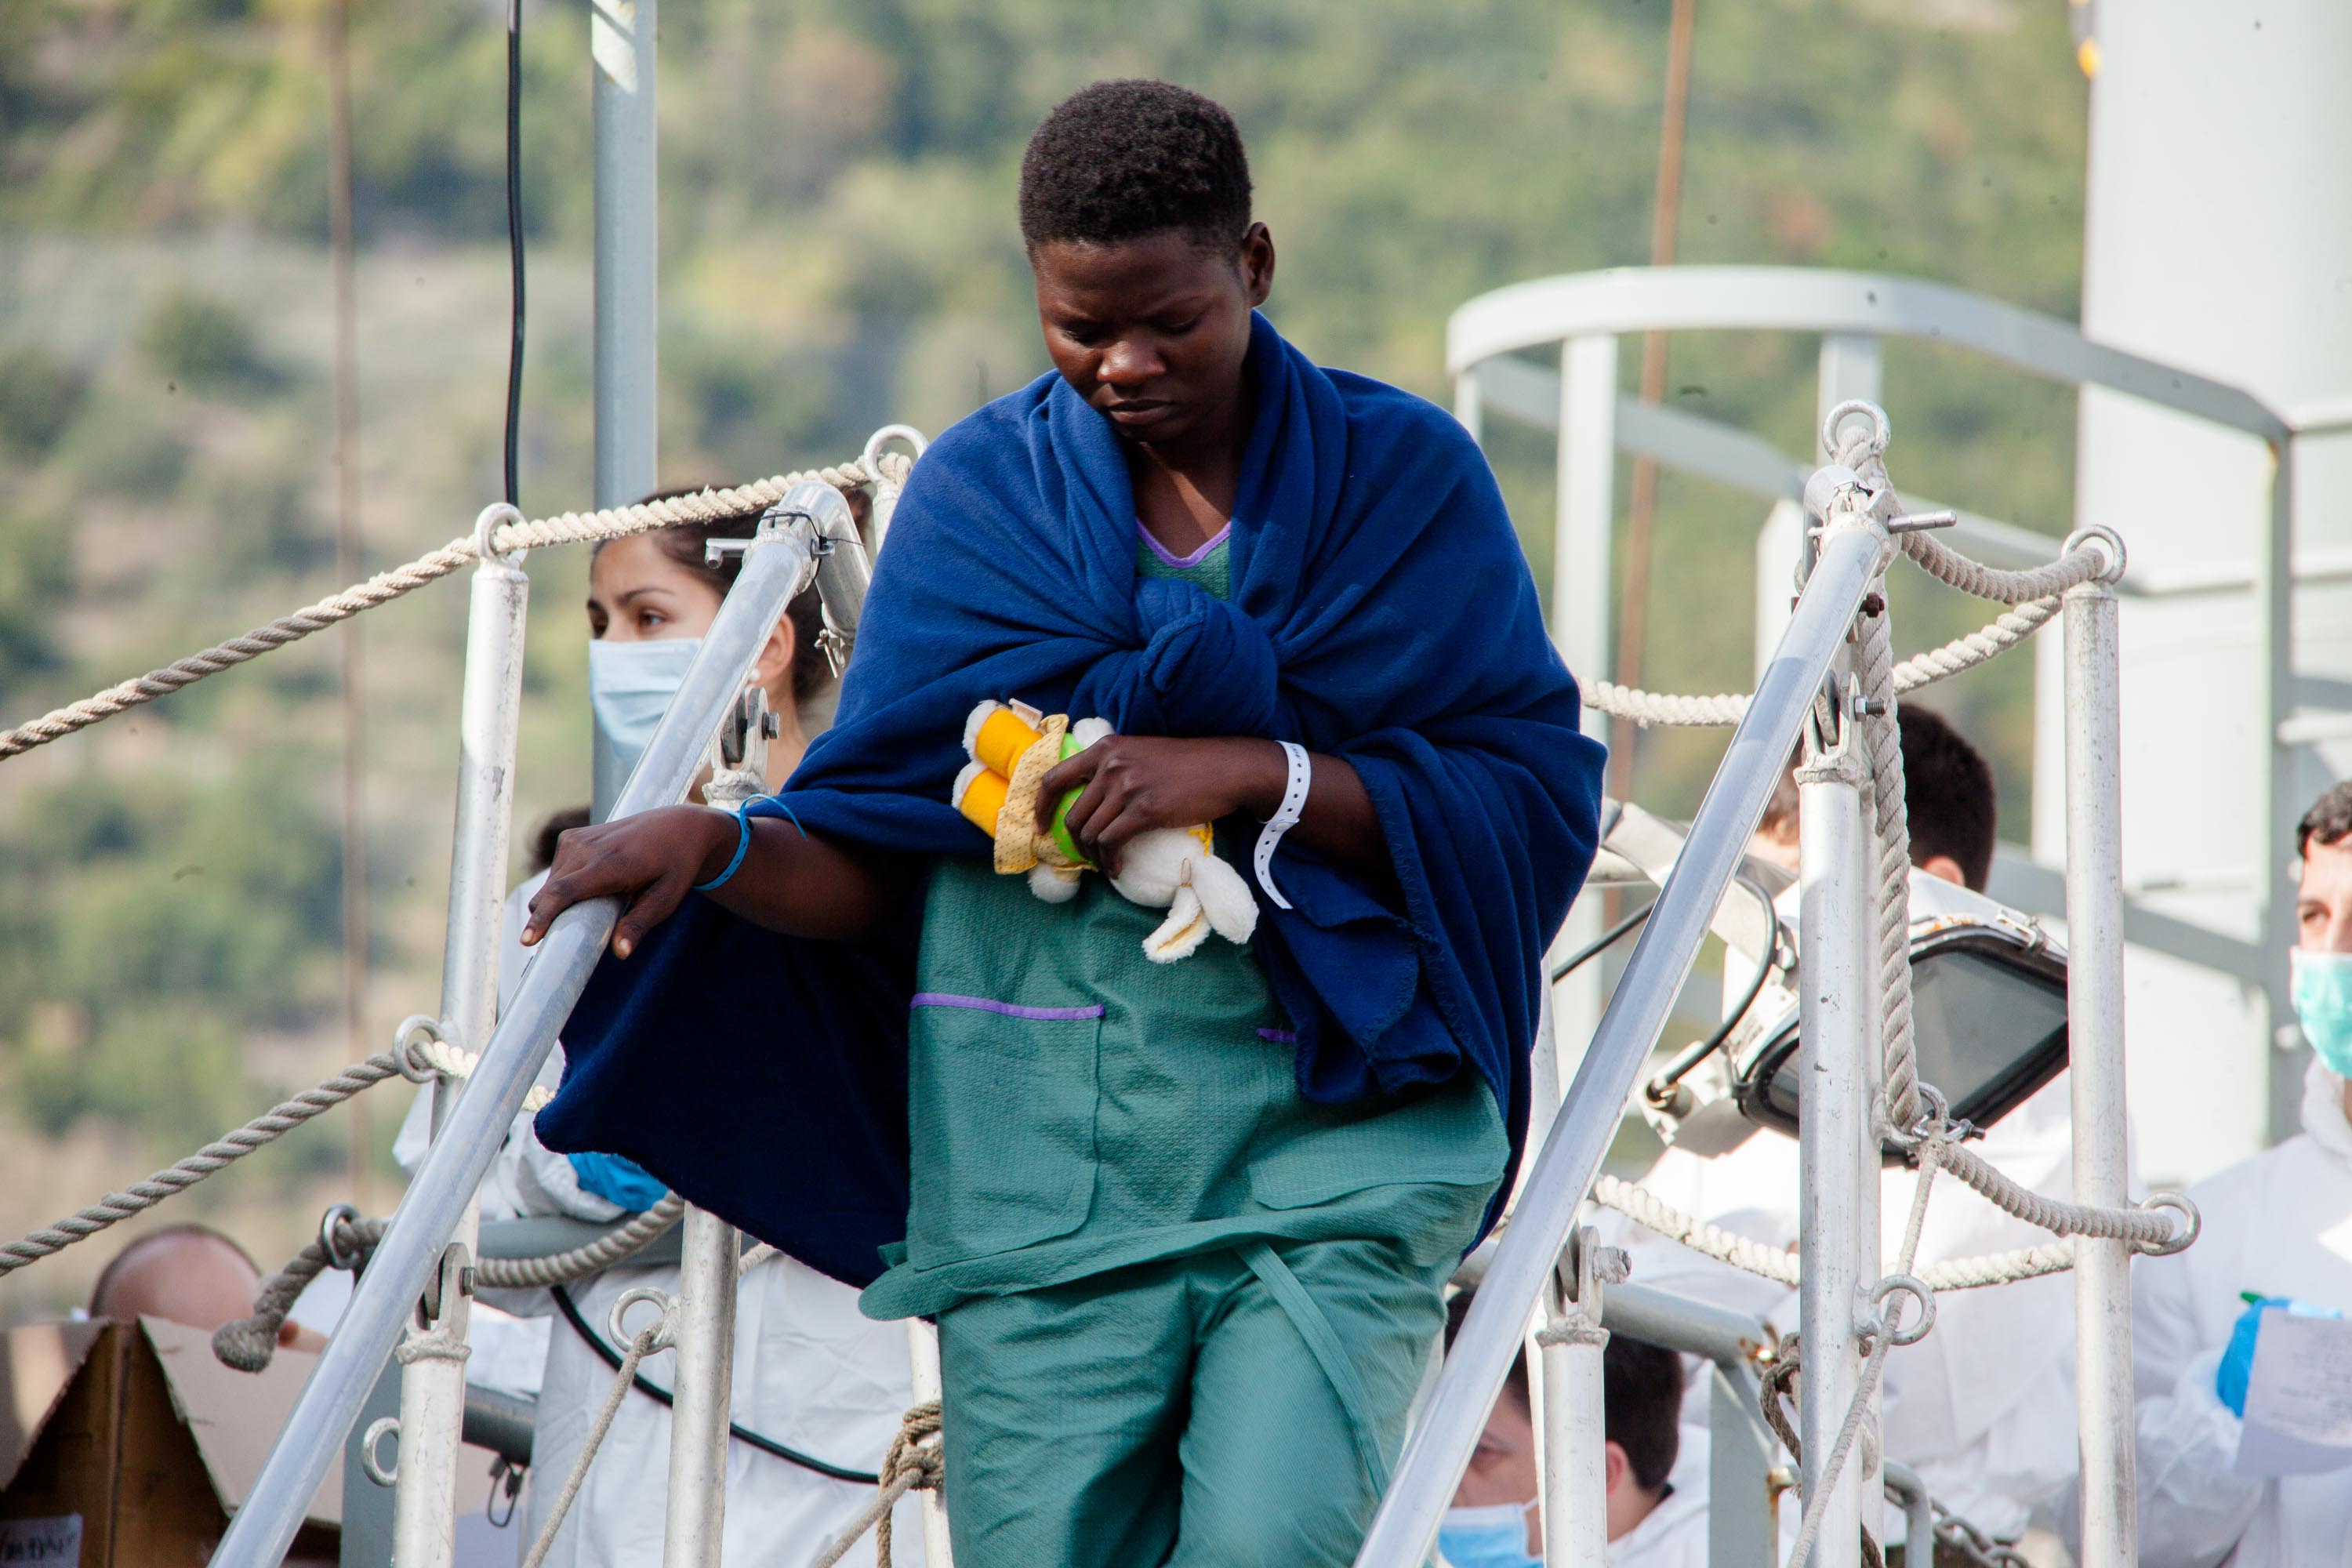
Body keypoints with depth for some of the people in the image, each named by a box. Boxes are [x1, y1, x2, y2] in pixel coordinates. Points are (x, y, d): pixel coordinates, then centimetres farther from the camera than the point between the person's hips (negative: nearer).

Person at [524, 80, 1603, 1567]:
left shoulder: (1403, 476, 5)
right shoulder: (978, 499, 9)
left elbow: (1541, 793, -1)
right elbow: (878, 870, 7)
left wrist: (1259, 773, -12)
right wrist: (721, 846, -14)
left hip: (1335, 1136, -2)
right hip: (1043, 1155, 2)